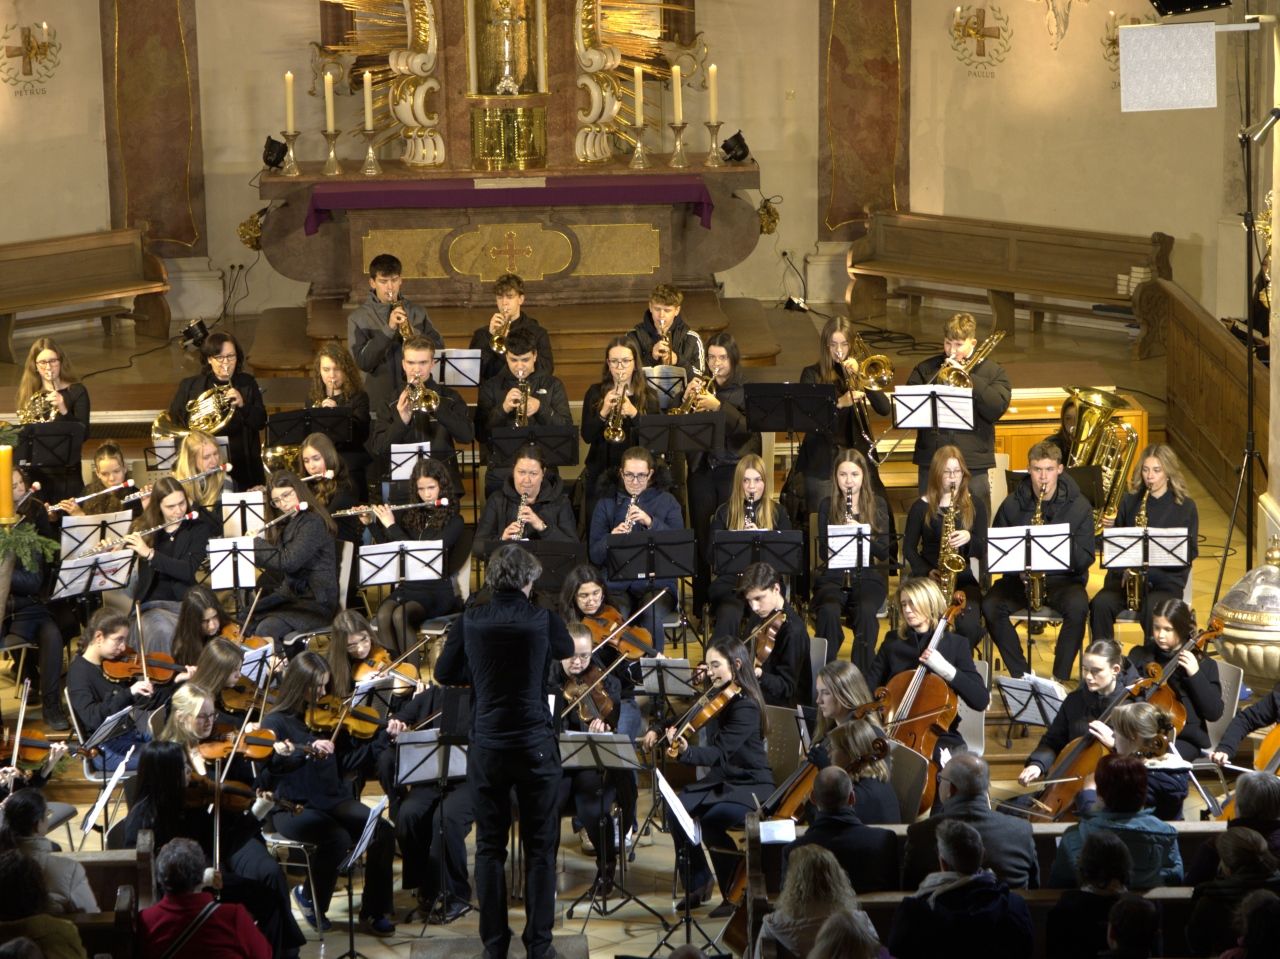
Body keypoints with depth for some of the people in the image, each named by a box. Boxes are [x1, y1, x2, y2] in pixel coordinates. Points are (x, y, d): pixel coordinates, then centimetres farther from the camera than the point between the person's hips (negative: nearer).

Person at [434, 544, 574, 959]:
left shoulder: (470, 621, -4)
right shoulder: (544, 621, -8)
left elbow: (445, 672, 10)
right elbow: (567, 653, 14)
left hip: (487, 749, 2)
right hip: (535, 746, -1)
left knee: (489, 847, 10)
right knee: (540, 848, 7)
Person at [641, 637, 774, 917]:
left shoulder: (746, 706, -20)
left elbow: (720, 752, -29)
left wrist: (687, 751, -45)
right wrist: (658, 730, -2)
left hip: (751, 787, -8)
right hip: (721, 780, 8)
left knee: (712, 819, -32)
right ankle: (697, 883, 3)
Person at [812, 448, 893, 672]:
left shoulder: (877, 504, 7)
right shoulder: (827, 506, 8)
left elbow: (884, 552, 0)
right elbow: (823, 553, 2)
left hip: (868, 577, 0)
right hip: (833, 578, 0)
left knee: (866, 611, -35)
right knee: (828, 611, -34)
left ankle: (863, 674, -24)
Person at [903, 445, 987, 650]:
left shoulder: (975, 505, 8)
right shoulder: (921, 507, 5)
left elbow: (981, 550, 5)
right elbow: (909, 548, 7)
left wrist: (969, 538, -18)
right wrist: (927, 571, -10)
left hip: (963, 578, 1)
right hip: (929, 579, -1)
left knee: (969, 627, -28)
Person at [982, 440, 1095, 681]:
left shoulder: (1078, 506, -2)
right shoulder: (1012, 504, 2)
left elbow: (1086, 558, -4)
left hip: (1063, 578, -2)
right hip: (1019, 578, 2)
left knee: (1078, 606, -35)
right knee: (990, 606, -28)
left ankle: (1060, 677, -19)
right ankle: (1021, 674, -15)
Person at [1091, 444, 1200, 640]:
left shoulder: (1185, 506, 3)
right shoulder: (1130, 501, 12)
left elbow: (1189, 553, -1)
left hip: (1166, 581, -3)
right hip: (1126, 576, 3)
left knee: (1152, 609, -35)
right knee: (1100, 604, -27)